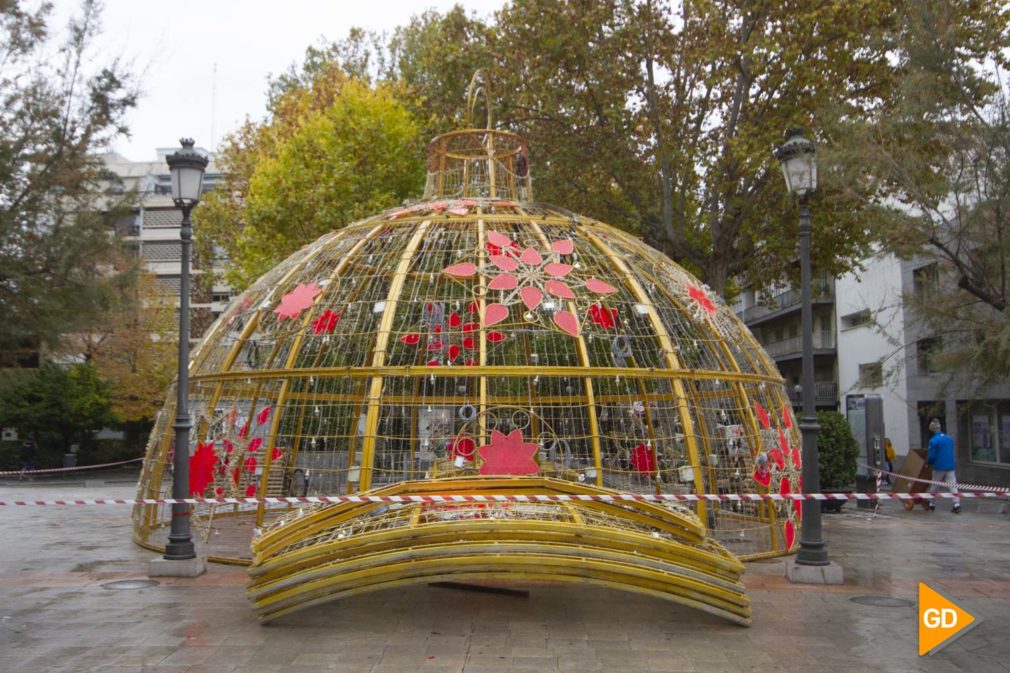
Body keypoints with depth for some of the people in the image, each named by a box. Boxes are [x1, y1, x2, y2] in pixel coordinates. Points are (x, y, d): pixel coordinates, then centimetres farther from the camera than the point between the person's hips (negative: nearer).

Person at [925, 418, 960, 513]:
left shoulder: (933, 441, -13)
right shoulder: (949, 438, 7)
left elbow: (931, 456, -12)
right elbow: (951, 452, 18)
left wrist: (927, 463, 7)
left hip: (939, 467, -4)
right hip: (950, 466, 4)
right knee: (952, 486, 1)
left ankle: (932, 504, 21)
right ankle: (957, 504, -11)